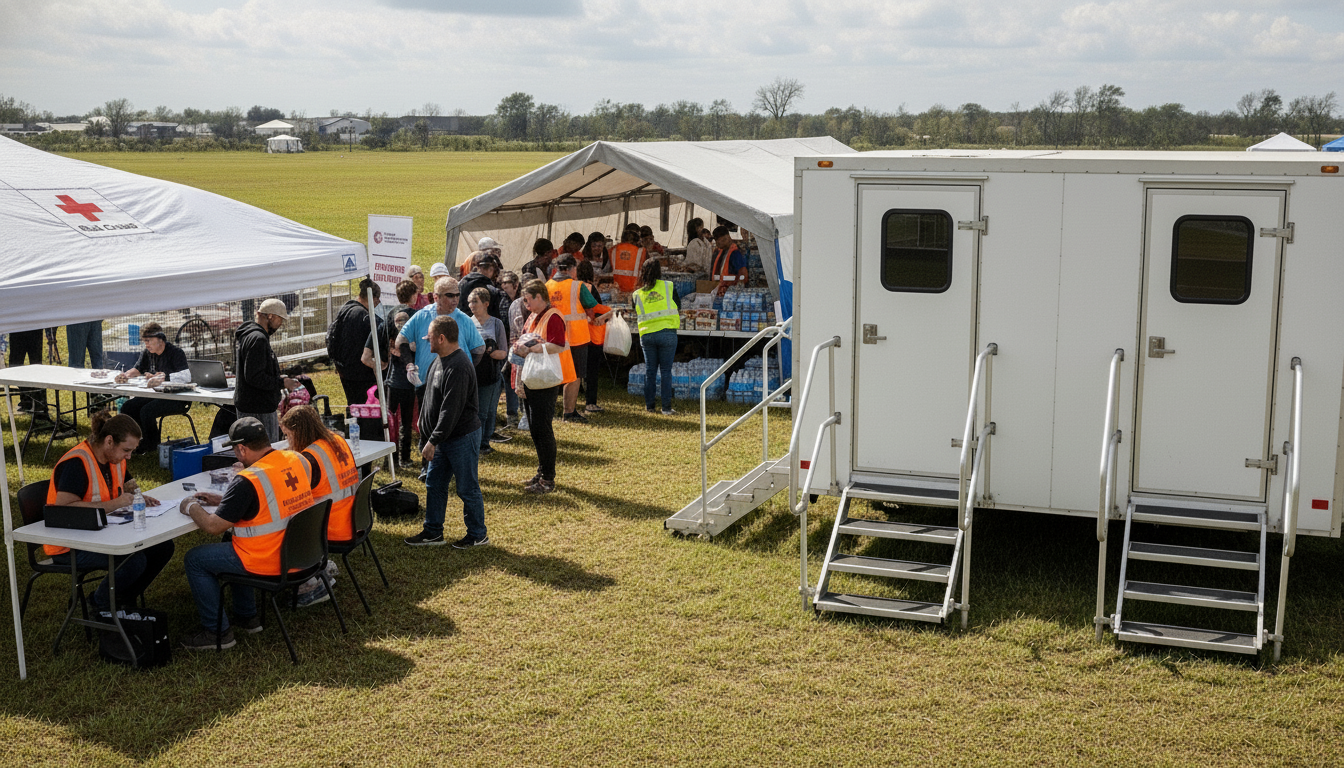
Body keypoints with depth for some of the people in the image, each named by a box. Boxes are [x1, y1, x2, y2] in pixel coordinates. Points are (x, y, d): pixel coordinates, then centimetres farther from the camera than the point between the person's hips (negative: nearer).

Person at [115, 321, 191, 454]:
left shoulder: (176, 352, -14)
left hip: (178, 399, -8)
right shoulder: (147, 353, 9)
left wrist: (162, 377, -42)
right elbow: (137, 369, 18)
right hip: (156, 395, 8)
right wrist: (125, 375, -7)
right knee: (127, 407, -8)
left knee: (147, 411, -28)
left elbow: (186, 376, -28)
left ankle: (151, 445, -5)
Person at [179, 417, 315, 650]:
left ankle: (217, 632, 14)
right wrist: (221, 500, 18)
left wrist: (191, 507, 2)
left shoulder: (248, 480, -23)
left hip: (268, 563, -8)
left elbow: (213, 526, -17)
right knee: (233, 542, 33)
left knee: (194, 559, 10)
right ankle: (247, 617, 38)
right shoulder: (297, 461, 1)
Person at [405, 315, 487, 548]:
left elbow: (451, 410, -26)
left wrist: (433, 441, -25)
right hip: (442, 438, 10)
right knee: (434, 485, 14)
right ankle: (433, 533, 24)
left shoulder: (458, 368, -24)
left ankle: (477, 535, 16)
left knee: (467, 488, 2)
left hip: (462, 437, -10)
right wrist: (430, 438, 19)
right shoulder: (439, 360, 9)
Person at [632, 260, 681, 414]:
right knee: (666, 370, 2)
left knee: (649, 371, 11)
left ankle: (649, 406, 13)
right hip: (667, 333, -2)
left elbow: (637, 315, 12)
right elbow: (677, 308, 7)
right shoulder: (669, 286, 2)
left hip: (647, 334, 2)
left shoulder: (638, 294, 6)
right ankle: (666, 407, -1)